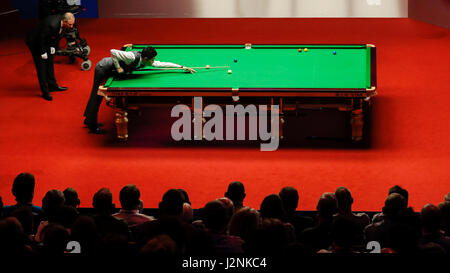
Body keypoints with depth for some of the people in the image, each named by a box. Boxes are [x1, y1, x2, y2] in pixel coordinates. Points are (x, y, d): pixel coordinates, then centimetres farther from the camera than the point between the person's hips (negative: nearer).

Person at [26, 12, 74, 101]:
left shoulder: (61, 20, -13)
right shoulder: (52, 25, -38)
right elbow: (40, 39, -29)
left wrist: (53, 46, 2)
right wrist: (43, 53, -20)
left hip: (46, 42, 8)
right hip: (35, 43, -8)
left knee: (50, 63, 16)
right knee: (41, 66, -4)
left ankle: (52, 85, 30)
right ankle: (45, 92, 3)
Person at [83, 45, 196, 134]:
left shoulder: (145, 61, -5)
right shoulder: (132, 57, -31)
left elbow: (163, 64, 4)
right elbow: (113, 52, -34)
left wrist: (182, 67, 4)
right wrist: (118, 67, -26)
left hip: (107, 69, 9)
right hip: (103, 68, -9)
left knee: (96, 94, 18)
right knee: (97, 95, -2)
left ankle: (89, 119, 30)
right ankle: (92, 126, 4)